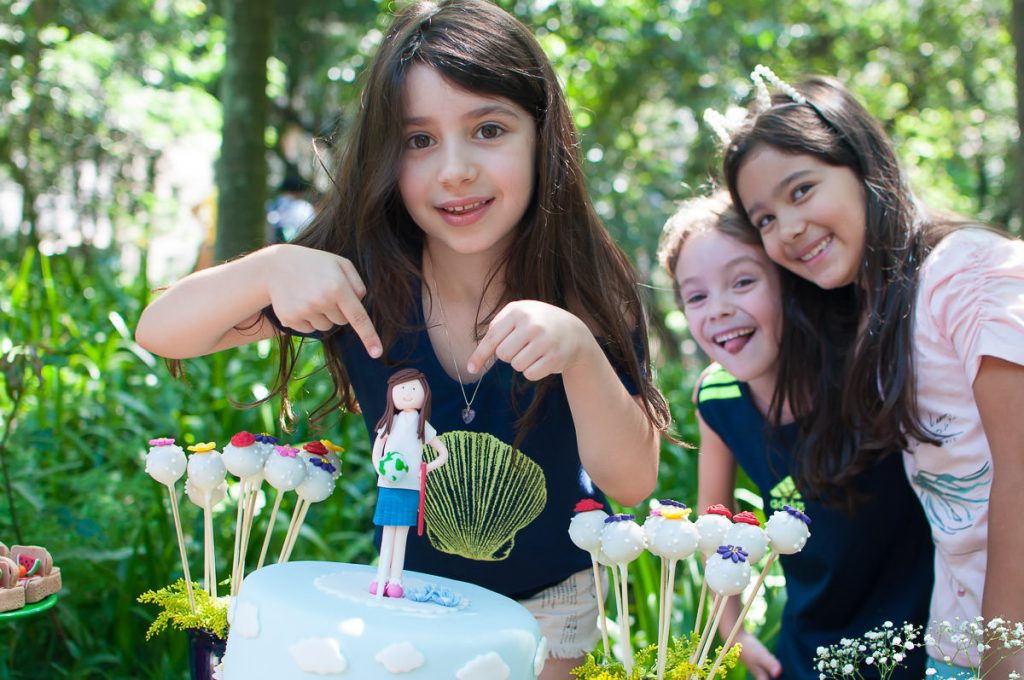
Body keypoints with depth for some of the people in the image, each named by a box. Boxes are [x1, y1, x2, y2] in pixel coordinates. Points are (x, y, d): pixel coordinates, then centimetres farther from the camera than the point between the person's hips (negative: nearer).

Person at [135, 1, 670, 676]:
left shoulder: (590, 288, -23)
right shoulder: (361, 273, -21)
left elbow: (632, 482, -25)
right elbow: (161, 334, -20)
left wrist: (581, 352, -43)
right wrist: (270, 269, -40)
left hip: (549, 602, -1)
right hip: (409, 587, 1)